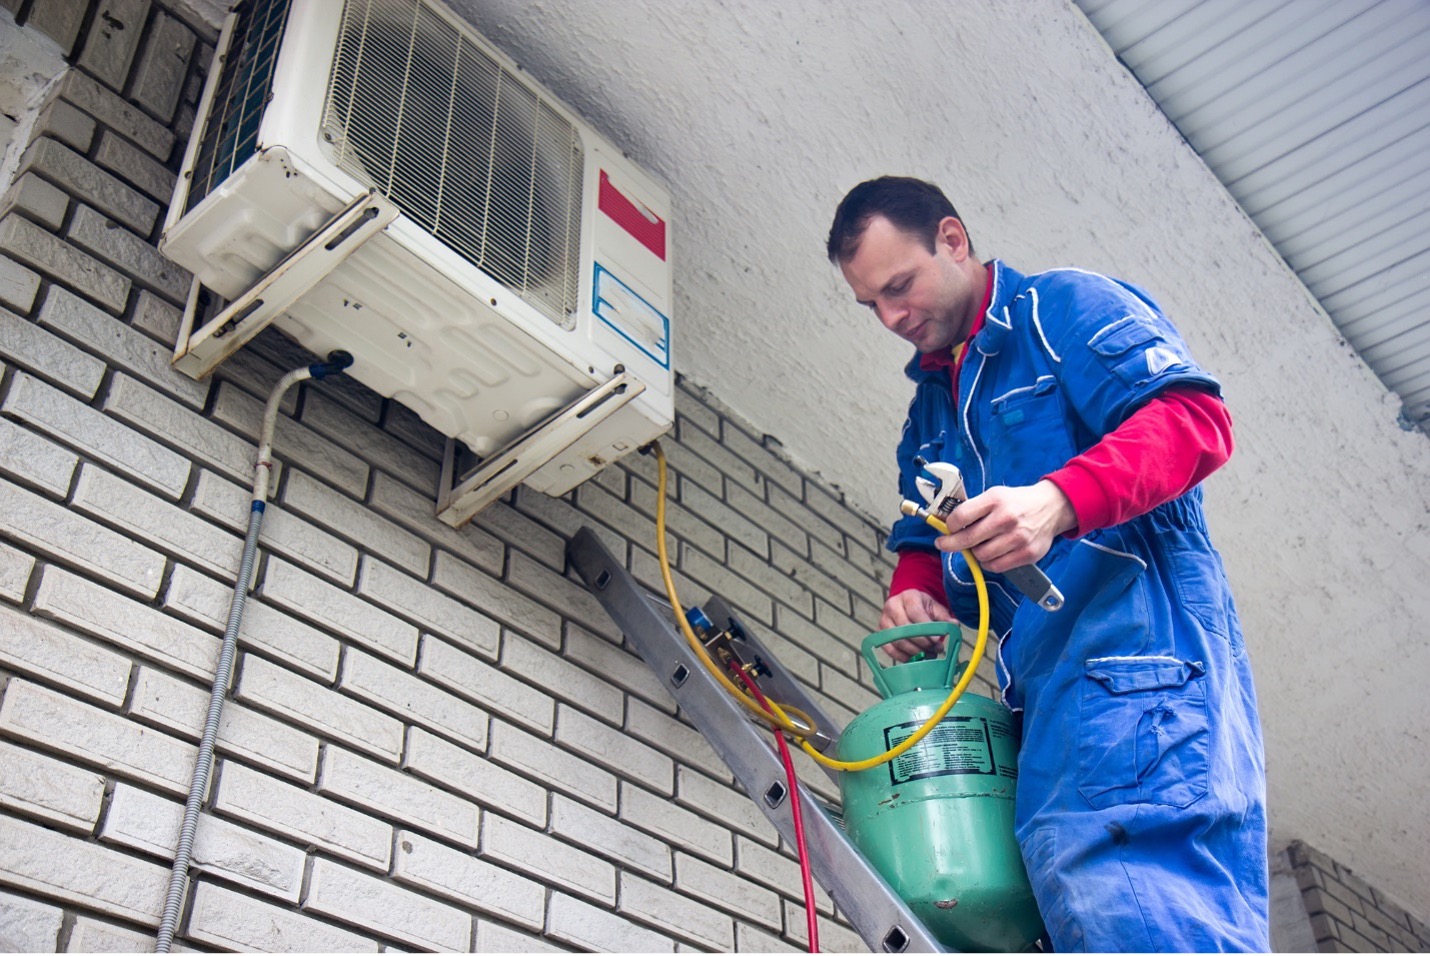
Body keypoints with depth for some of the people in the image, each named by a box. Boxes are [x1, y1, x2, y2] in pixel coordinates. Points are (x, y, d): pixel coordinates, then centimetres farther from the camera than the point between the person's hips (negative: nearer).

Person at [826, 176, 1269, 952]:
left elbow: (1194, 416, -11)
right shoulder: (929, 408, 28)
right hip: (1039, 683, 8)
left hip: (1131, 630, -8)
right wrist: (913, 596, 3)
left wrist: (1058, 500, -26)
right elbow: (922, 542, 28)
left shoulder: (1065, 306, 4)